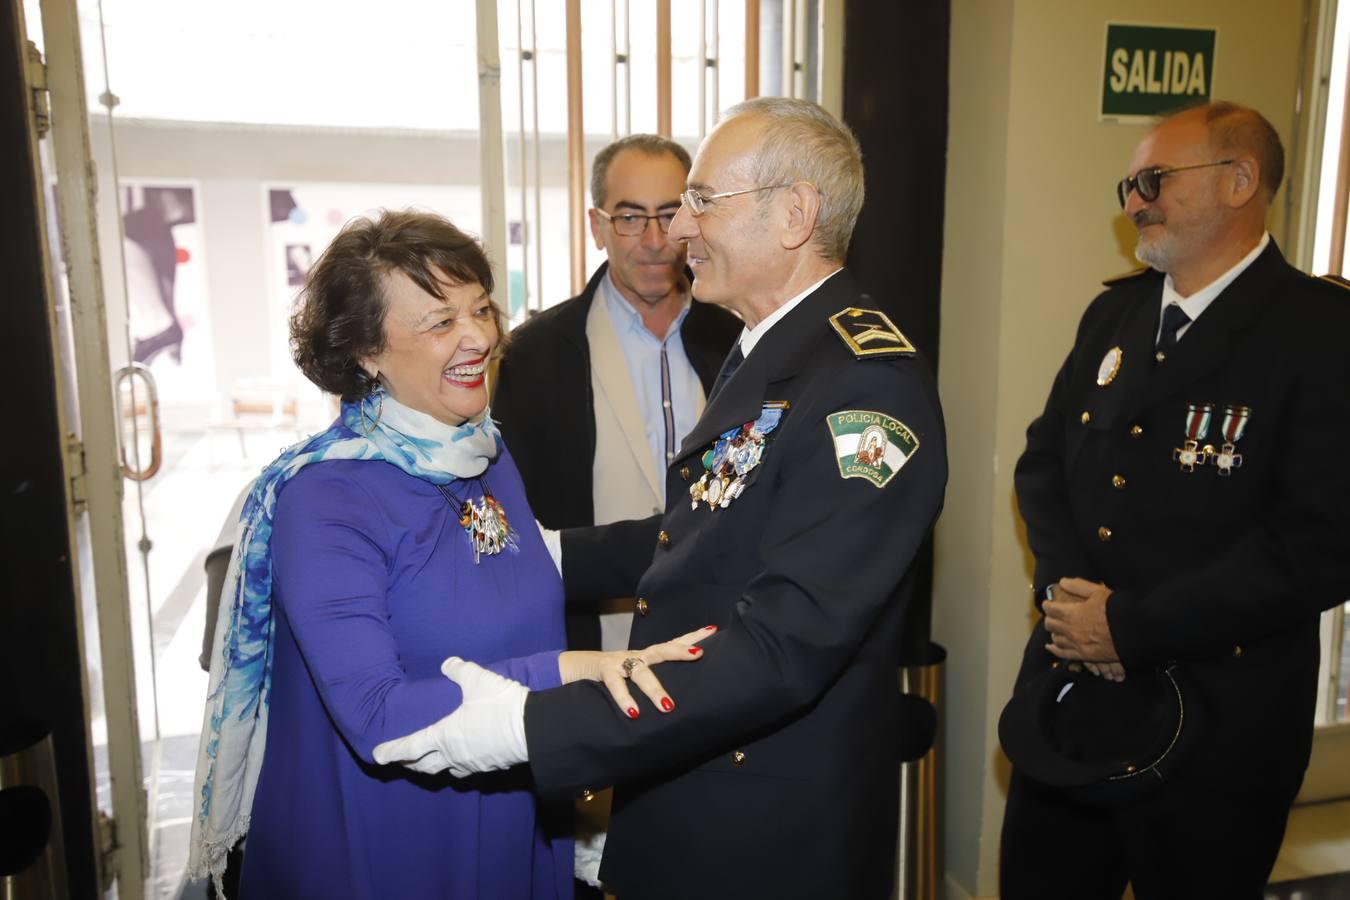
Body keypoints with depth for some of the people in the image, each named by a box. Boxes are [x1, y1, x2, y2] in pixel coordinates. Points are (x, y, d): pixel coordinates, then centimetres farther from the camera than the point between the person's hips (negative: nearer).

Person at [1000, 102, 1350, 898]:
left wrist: (1133, 628, -18)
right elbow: (1044, 461, 7)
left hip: (1214, 718, -5)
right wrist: (1069, 590, -10)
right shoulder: (1115, 311, 8)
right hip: (1069, 692, 6)